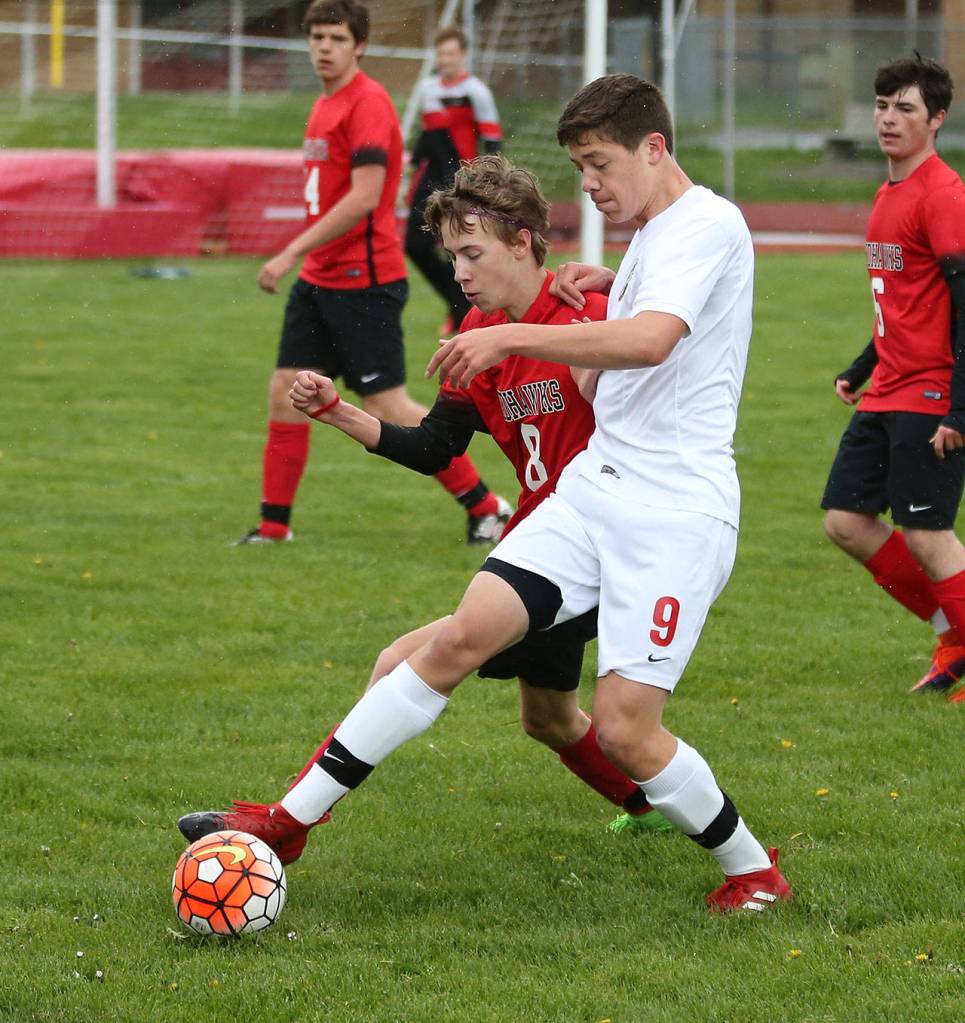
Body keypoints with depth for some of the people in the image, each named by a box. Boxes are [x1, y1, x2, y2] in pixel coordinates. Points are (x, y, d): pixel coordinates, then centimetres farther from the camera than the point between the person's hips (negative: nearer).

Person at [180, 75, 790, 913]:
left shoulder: (707, 224, -11)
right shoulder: (651, 239, 20)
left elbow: (650, 341, -29)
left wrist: (512, 335, -26)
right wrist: (604, 291, 18)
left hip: (677, 514, -8)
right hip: (593, 489, 8)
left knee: (624, 727, -14)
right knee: (463, 635, -6)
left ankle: (755, 872, 10)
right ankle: (294, 818, -7)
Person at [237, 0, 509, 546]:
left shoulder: (368, 102, -15)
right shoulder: (325, 105, 14)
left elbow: (364, 197, -23)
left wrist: (292, 253, -23)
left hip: (363, 281, -9)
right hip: (319, 278, 9)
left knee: (389, 408, -6)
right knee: (286, 393, 6)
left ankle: (486, 506, 4)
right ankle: (274, 525, 13)